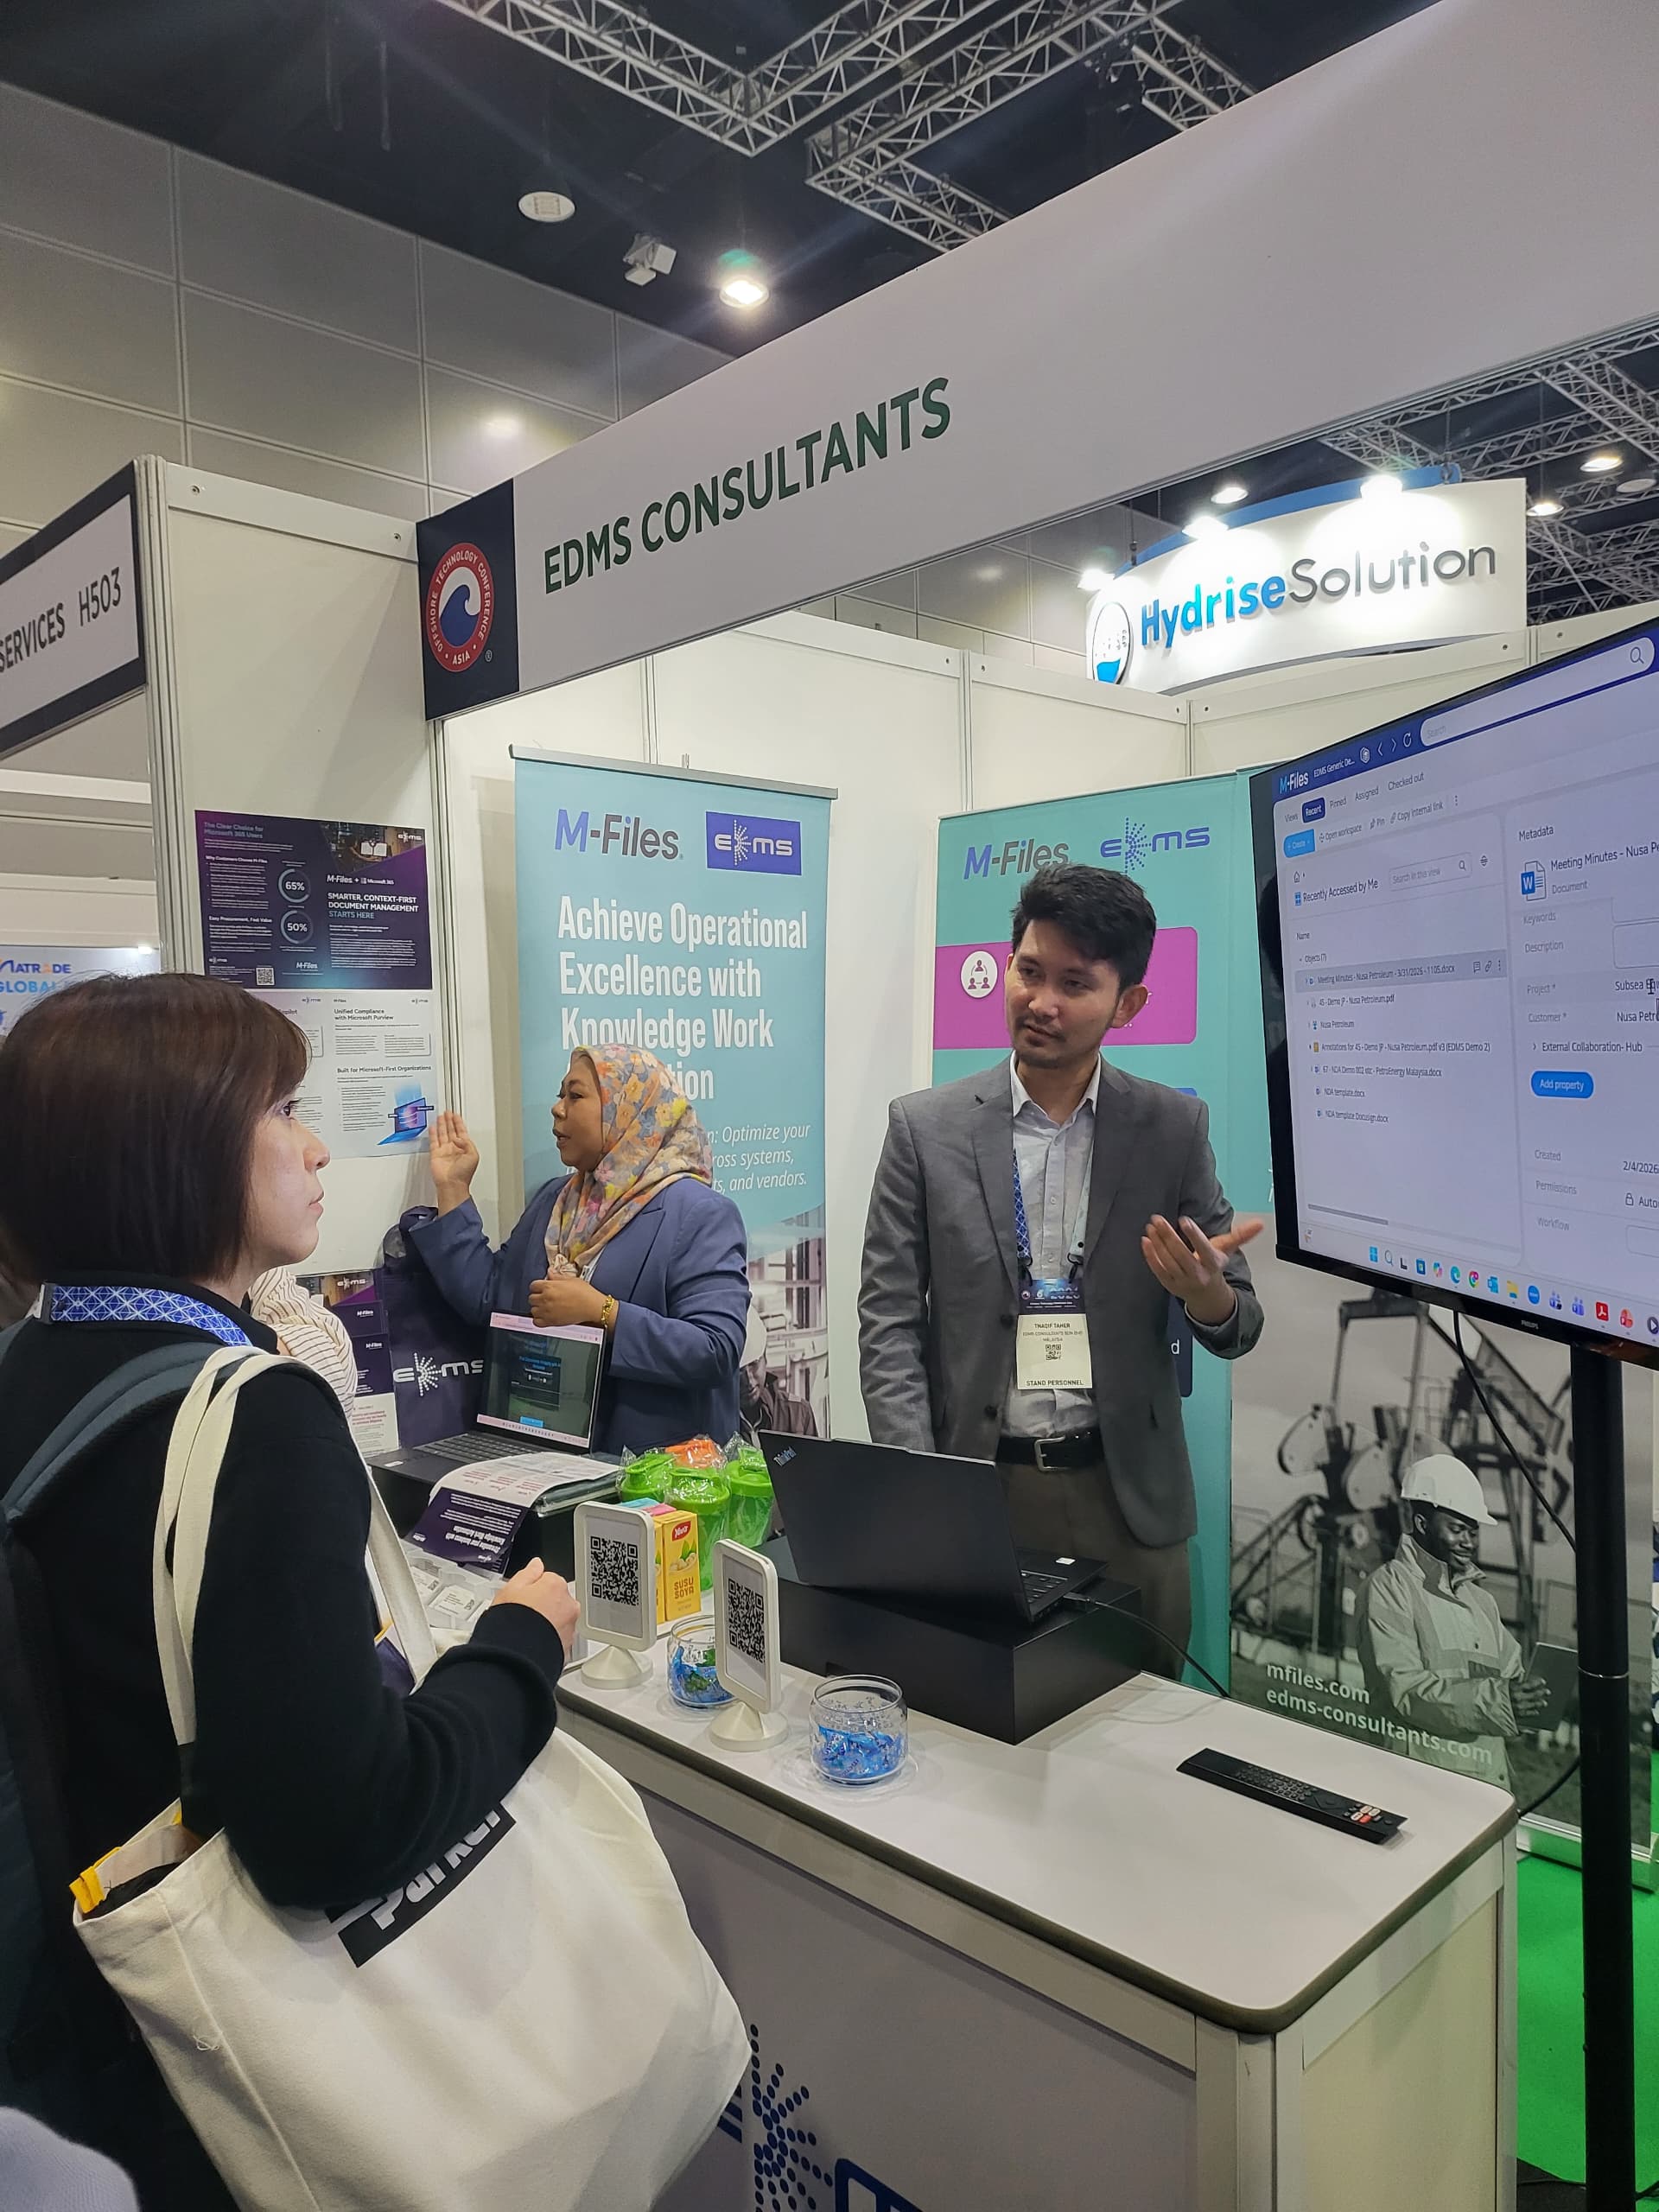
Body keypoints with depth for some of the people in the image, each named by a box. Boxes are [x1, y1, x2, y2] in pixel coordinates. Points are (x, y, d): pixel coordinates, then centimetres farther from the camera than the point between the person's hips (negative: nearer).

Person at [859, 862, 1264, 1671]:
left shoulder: (1174, 1128, 1)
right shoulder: (925, 1127, -1)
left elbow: (1237, 1327, 5)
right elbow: (888, 1320, -2)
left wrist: (1206, 1295, -19)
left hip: (1125, 1499, 1)